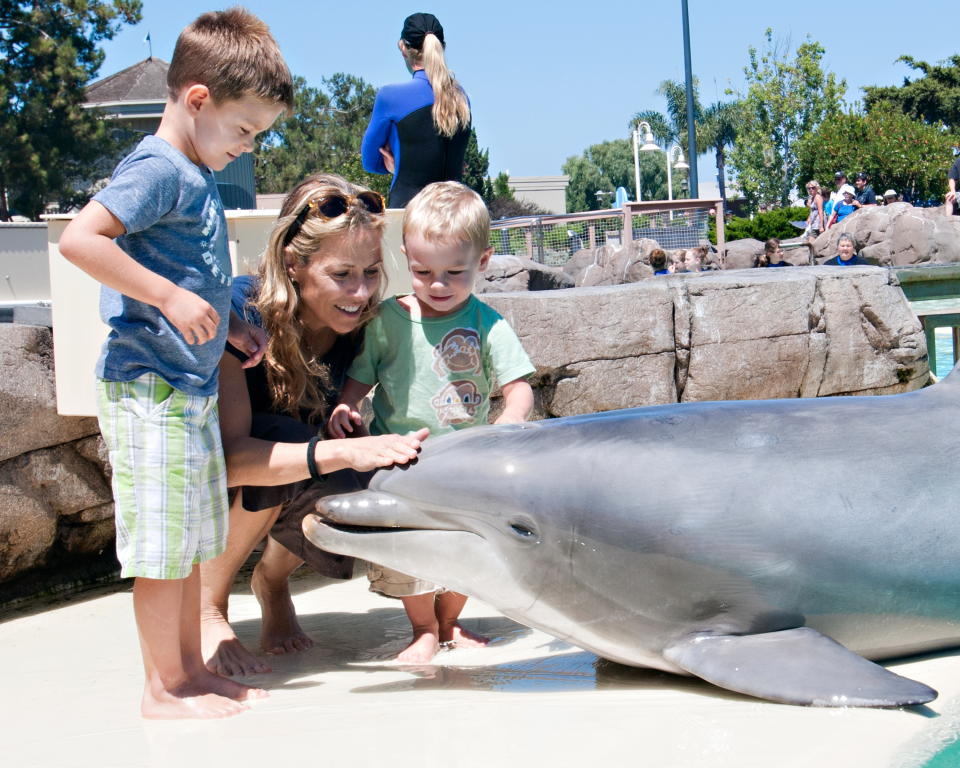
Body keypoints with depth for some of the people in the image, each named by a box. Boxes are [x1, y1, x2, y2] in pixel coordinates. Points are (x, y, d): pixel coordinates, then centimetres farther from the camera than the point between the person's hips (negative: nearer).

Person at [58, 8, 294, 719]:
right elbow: (78, 239, -26)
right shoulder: (158, 169, -15)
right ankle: (164, 688, 11)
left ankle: (192, 672, 27)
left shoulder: (197, 175, 14)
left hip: (191, 386, 10)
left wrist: (228, 324, 11)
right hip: (149, 386, -10)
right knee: (163, 544, -1)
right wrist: (170, 298, -25)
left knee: (193, 539, 16)